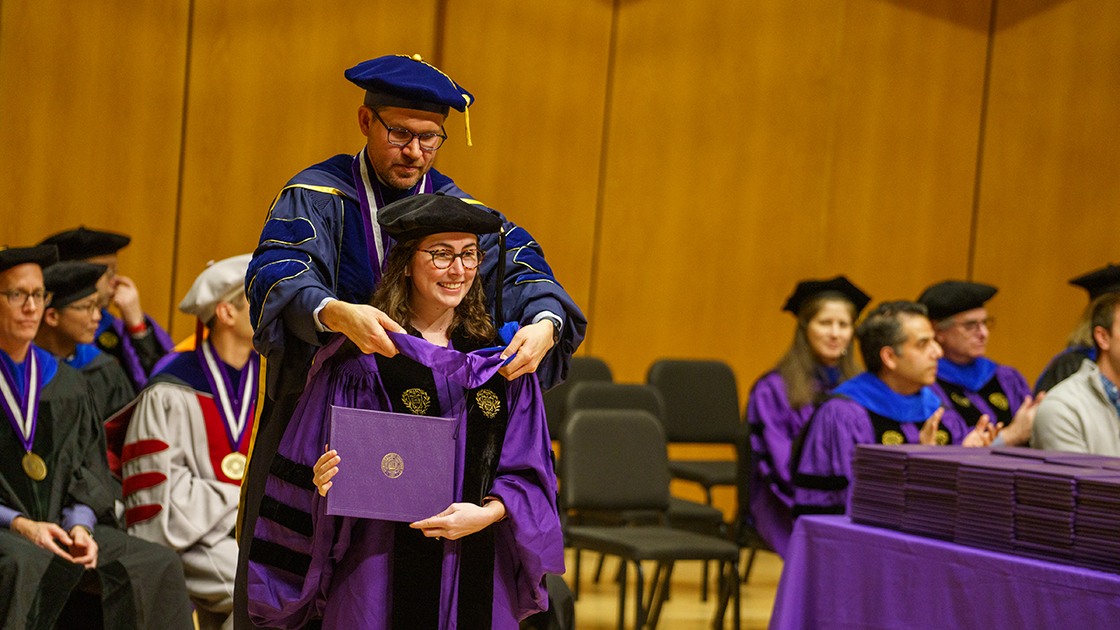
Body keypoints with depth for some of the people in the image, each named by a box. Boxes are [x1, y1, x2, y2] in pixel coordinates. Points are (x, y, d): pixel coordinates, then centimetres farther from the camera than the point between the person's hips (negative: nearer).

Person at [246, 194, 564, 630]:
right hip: (382, 575, -3)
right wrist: (324, 479, -22)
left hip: (477, 575, 3)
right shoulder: (361, 360, -4)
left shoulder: (501, 360, 6)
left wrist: (486, 514, -11)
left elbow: (529, 474, 6)